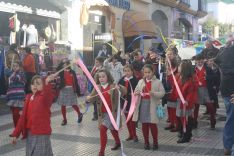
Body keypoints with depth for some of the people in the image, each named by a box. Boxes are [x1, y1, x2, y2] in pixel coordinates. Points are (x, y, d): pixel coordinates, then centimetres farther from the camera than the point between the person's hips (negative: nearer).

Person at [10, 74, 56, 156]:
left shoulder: (45, 97, -10)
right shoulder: (28, 98, 8)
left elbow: (48, 95, -37)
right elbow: (23, 117, 12)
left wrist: (47, 83, -57)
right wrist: (16, 133, 12)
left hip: (42, 134, -6)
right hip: (29, 134, 7)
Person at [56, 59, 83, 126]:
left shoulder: (72, 72, 0)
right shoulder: (61, 72, 4)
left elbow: (75, 82, 0)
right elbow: (57, 69, -19)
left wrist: (77, 91, -1)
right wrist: (62, 62, -25)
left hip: (71, 89, -2)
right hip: (63, 89, 2)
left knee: (73, 104, -1)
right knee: (63, 105, 5)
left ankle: (80, 114, 26)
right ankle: (64, 119, 18)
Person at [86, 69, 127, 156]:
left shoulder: (113, 86, -10)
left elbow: (124, 92, -19)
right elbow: (92, 97, -5)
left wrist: (119, 87, -41)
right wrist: (88, 98, -29)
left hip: (112, 112, -5)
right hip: (102, 113, 5)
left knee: (102, 129, -15)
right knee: (112, 129, 24)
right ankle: (118, 143, 49)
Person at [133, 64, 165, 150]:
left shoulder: (157, 82, -3)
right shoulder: (140, 81, 9)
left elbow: (162, 93, -7)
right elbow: (136, 91, 14)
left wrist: (154, 93, -23)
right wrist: (136, 93, -10)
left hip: (152, 105, -4)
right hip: (143, 104, 4)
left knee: (152, 124, 0)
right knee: (144, 124, 9)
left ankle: (155, 142, 17)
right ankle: (146, 142, 22)